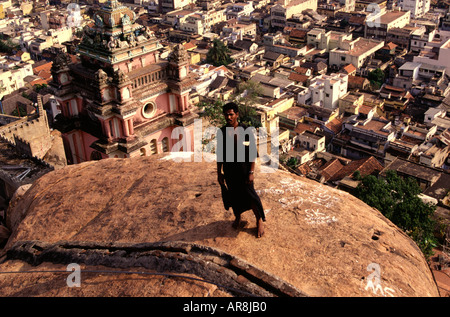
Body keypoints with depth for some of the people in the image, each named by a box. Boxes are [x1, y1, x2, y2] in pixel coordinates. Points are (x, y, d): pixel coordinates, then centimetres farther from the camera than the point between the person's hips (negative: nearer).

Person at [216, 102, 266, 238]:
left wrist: (251, 172, -11)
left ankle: (260, 221, 27)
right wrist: (219, 173, 3)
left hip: (244, 169, -3)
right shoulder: (221, 132, -6)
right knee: (233, 195, 18)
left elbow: (253, 153, -9)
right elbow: (220, 154, 2)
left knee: (250, 195, 5)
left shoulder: (247, 131, -14)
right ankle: (237, 217, 45)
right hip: (229, 170, 3)